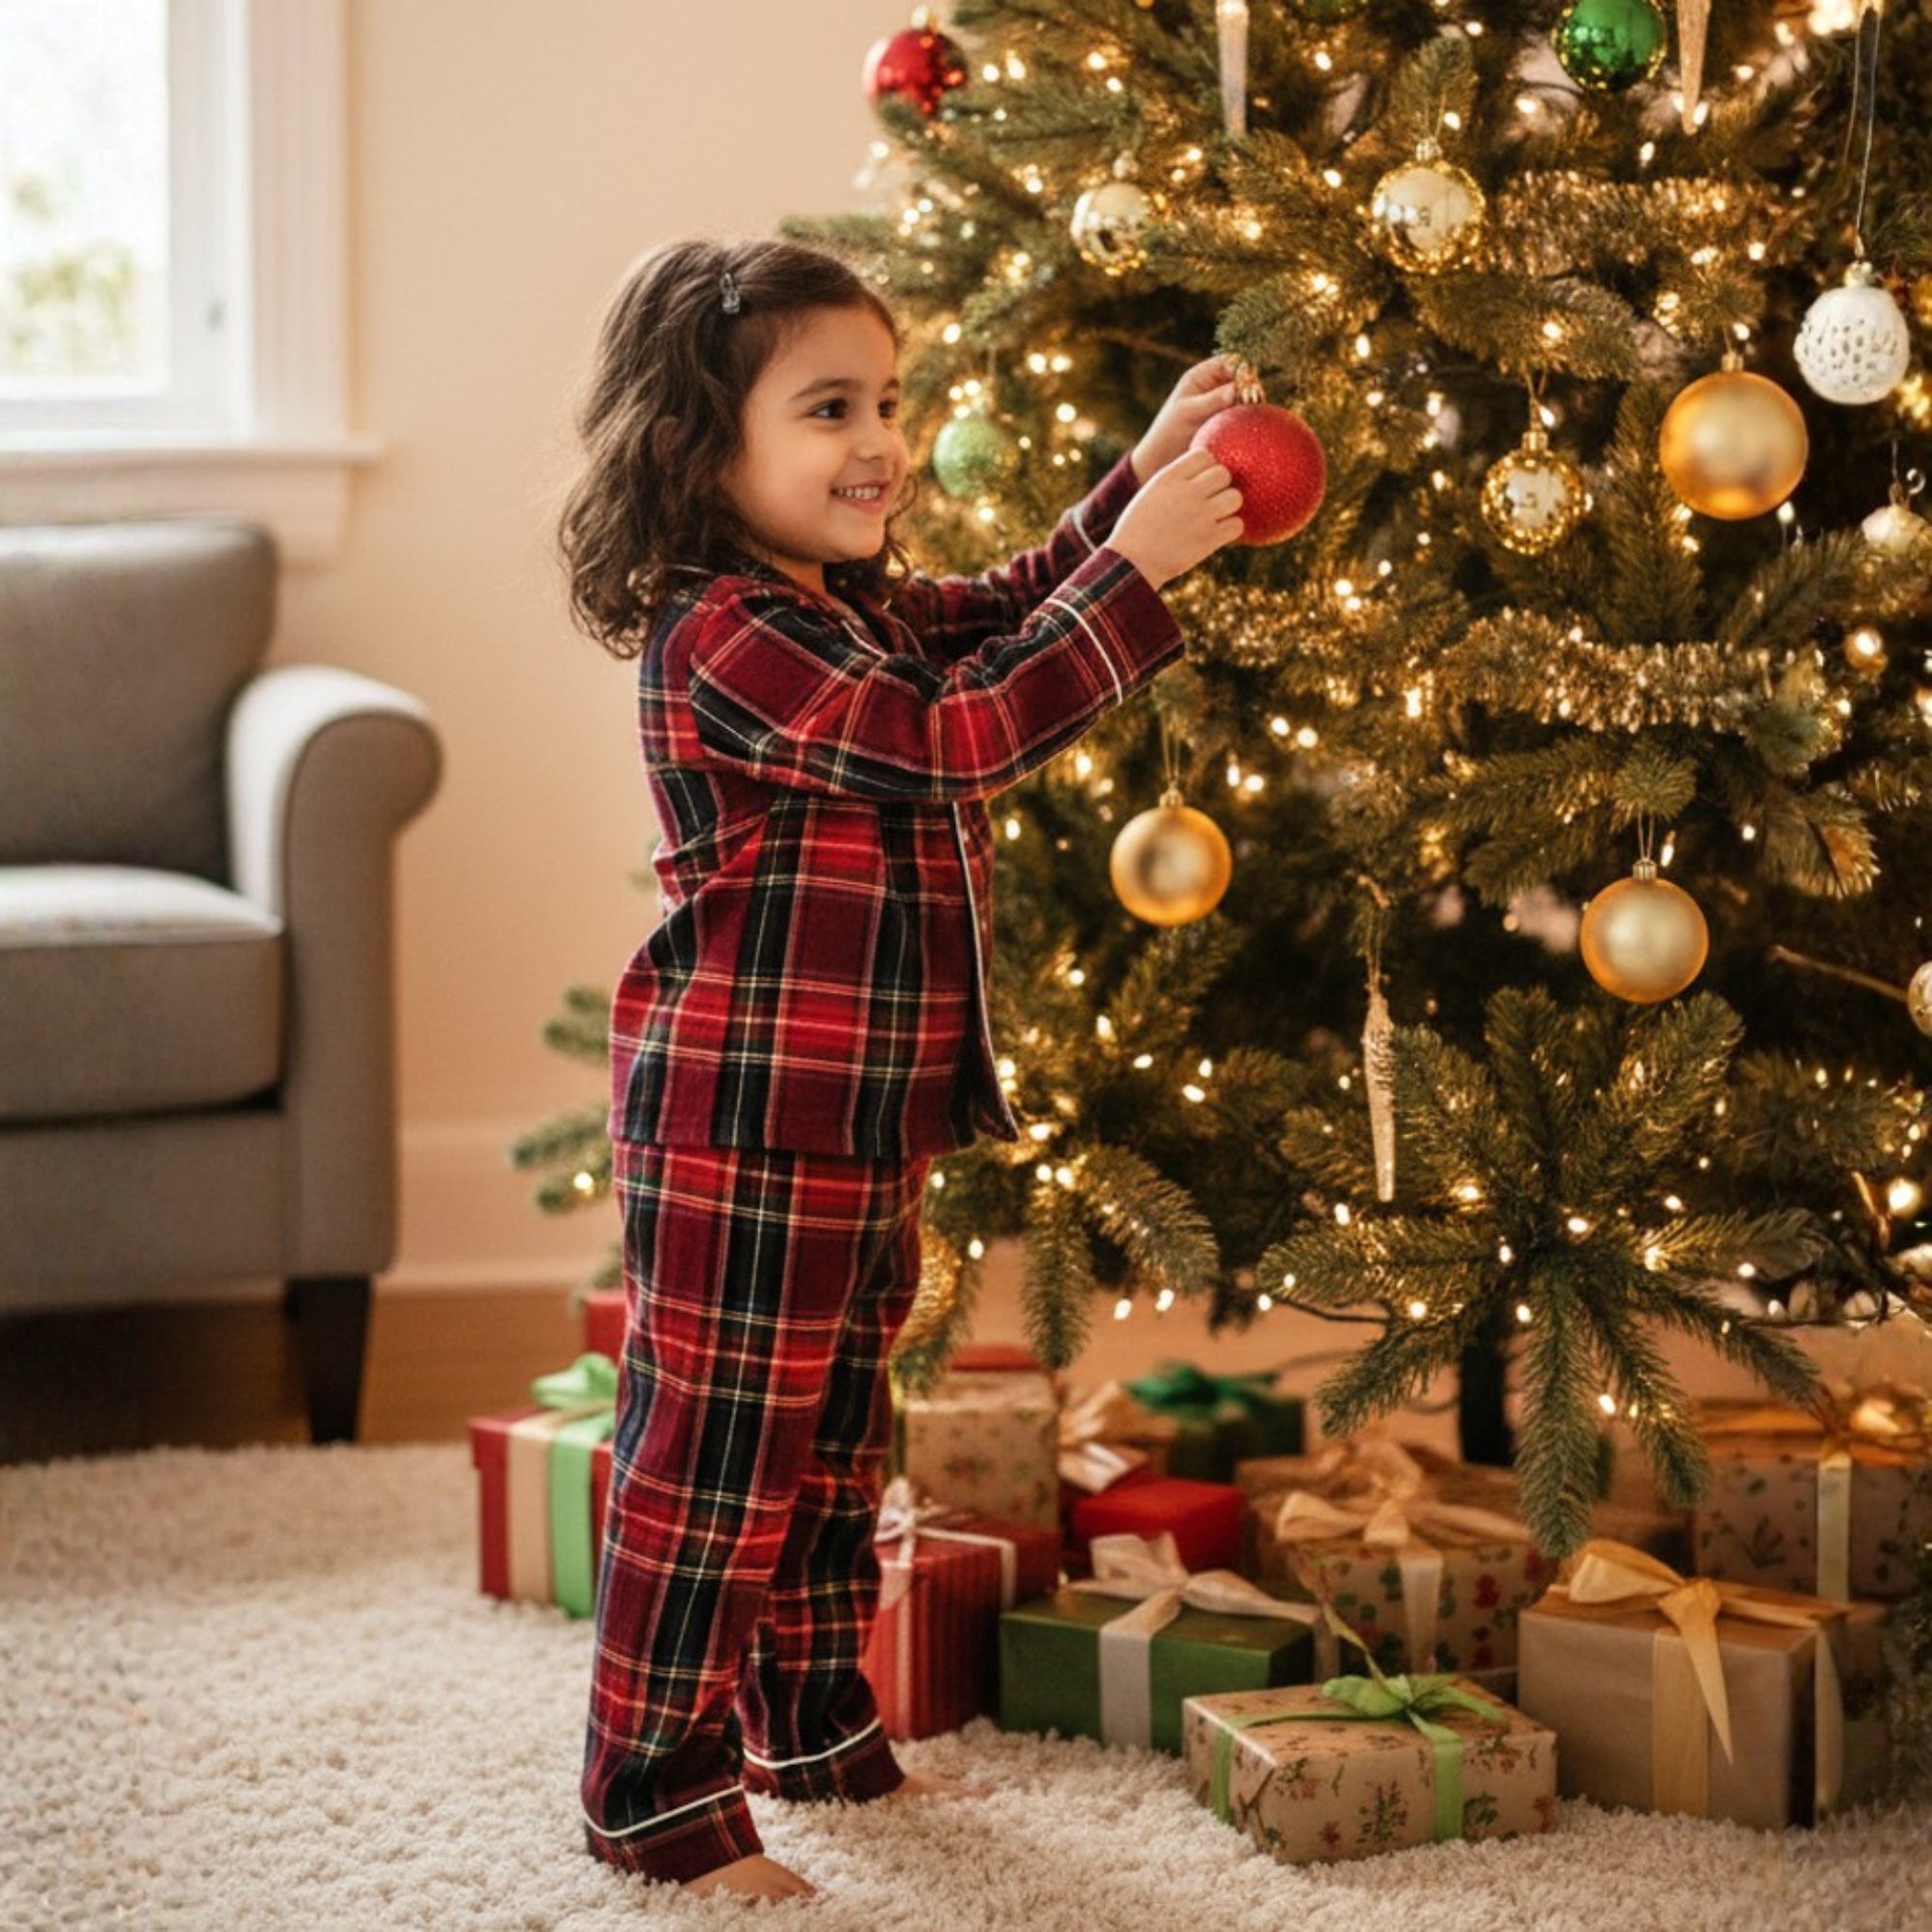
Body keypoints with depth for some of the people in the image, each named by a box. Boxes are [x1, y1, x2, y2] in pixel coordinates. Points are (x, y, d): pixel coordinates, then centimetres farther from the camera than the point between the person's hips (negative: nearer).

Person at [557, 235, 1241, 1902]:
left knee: (835, 1449, 21)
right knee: (715, 1462, 0)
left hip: (869, 1130, 10)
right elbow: (953, 736, -26)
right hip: (738, 1135, -10)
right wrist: (1141, 563, -25)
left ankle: (818, 1729, 37)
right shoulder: (719, 637, -20)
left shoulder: (860, 607, 12)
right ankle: (656, 1790, 12)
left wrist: (1150, 468, 9)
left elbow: (1011, 611, 24)